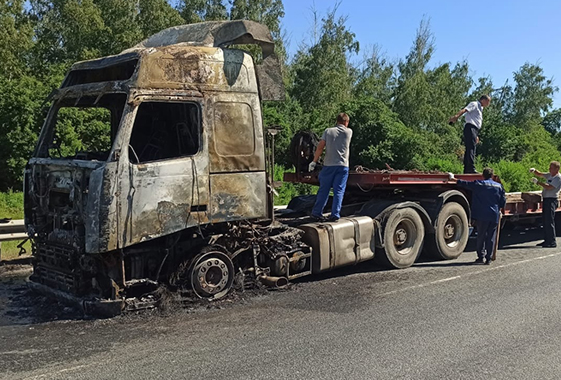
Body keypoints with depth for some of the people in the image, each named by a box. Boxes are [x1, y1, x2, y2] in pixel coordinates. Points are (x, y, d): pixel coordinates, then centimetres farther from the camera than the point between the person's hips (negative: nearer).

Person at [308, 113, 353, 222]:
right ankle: (335, 215, 0)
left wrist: (314, 162, 2)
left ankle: (317, 213, 10)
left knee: (323, 190, 7)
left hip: (328, 165, 1)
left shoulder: (328, 131, 3)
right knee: (339, 191, 2)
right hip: (343, 166, -1)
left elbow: (320, 147, -2)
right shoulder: (349, 132, 4)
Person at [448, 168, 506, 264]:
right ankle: (488, 258, 7)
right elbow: (503, 200, 9)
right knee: (491, 237, 6)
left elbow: (465, 184, 3)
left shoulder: (478, 184, -3)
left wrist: (453, 179, 15)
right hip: (494, 215, 2)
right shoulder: (499, 186, 6)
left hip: (482, 215, -2)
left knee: (481, 236, 6)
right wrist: (501, 209, 27)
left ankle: (481, 256, 5)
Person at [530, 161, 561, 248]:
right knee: (545, 221, 12)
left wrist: (537, 182, -20)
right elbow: (539, 174, 19)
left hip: (551, 200, -9)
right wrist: (534, 171, -2)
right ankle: (547, 240, 18)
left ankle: (552, 242, -7)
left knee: (549, 221, -10)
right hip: (546, 199, 9)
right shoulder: (550, 175, 14)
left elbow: (549, 187, -22)